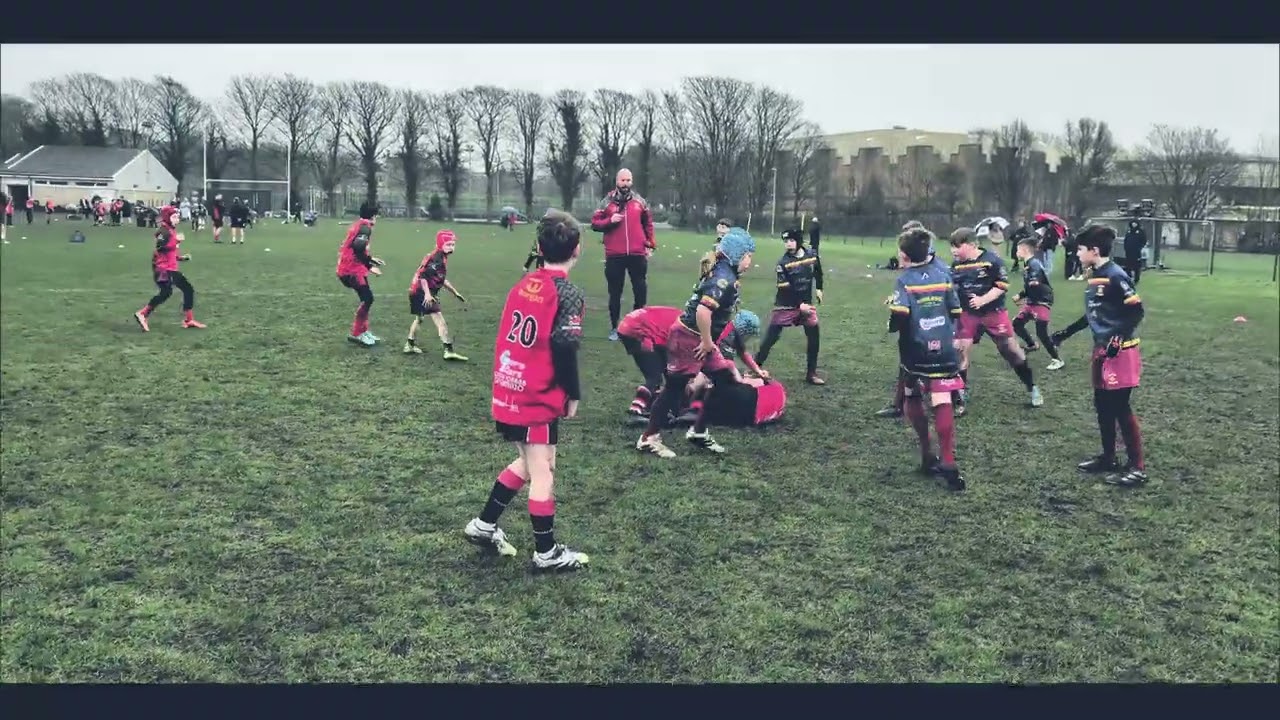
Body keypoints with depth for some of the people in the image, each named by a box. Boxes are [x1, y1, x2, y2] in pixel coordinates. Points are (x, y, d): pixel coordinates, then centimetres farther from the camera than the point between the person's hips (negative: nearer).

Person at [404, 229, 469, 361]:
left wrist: (456, 293, 24)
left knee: (419, 318, 25)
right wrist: (427, 294, -29)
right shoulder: (436, 258, -17)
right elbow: (423, 276, -24)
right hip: (422, 292, -11)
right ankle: (449, 351, -19)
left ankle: (410, 345, 41)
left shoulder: (442, 258, 14)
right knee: (439, 320, -15)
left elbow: (441, 280, 23)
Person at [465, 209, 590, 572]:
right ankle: (546, 552, 12)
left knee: (527, 463, 23)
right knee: (542, 472, 3)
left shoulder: (524, 283, 8)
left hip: (508, 392, 7)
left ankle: (484, 524, 28)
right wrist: (573, 394, -6)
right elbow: (564, 349, -18)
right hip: (538, 397, -7)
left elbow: (508, 335, 13)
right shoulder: (568, 293, -13)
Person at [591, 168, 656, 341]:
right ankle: (614, 328, 16)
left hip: (637, 254, 1)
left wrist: (650, 245, 11)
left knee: (641, 291, 4)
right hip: (614, 256, -1)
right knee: (615, 293, 6)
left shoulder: (639, 201, 8)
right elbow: (595, 224, 3)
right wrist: (610, 220, -14)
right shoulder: (607, 202, 3)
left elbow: (648, 224, 16)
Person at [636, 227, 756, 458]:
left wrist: (709, 342, 20)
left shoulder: (723, 272, 10)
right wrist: (707, 342, -20)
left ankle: (698, 432, 20)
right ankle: (649, 438, 12)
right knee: (675, 387, 0)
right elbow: (703, 311, -33)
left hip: (700, 338, 10)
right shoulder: (725, 278, -22)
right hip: (689, 338, -10)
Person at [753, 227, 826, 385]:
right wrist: (800, 305, -22)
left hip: (806, 303, 3)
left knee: (814, 336, 0)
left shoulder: (812, 256, -2)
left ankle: (811, 374, 13)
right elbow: (785, 288, -17)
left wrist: (819, 289, 18)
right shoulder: (783, 263, -12)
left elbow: (818, 272, 20)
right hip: (786, 306, -3)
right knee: (770, 338, -5)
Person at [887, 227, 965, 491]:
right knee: (942, 403, -3)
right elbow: (955, 311, 10)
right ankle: (948, 462, -15)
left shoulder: (905, 280, -9)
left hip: (916, 353, -3)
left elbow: (898, 319, -20)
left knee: (913, 400, 16)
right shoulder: (942, 276, 6)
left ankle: (928, 456, 14)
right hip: (944, 350, 3)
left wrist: (892, 324, 1)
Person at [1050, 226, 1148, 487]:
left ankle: (1137, 467, 3)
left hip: (1120, 353, -9)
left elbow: (1137, 311, -19)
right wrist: (1066, 332, 24)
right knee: (1102, 406, 15)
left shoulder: (1115, 276, -17)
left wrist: (1119, 339, -26)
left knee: (1121, 408, -5)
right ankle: (1108, 457, 27)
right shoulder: (1094, 277, 10)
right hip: (1102, 351, 9)